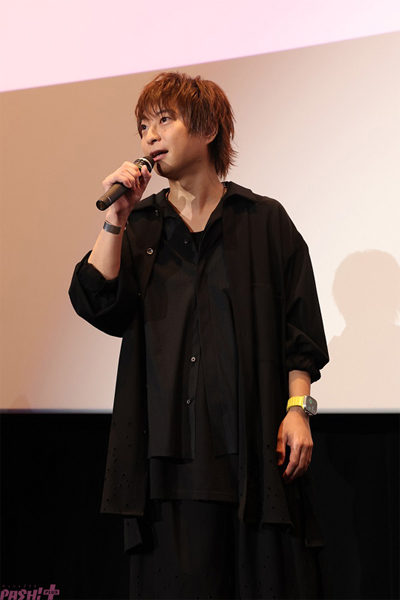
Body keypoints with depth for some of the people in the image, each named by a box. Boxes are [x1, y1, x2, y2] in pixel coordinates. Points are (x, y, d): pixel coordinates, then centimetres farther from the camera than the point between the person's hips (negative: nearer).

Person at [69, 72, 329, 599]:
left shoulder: (264, 221, 8)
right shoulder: (139, 227, 15)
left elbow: (301, 329, 5)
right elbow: (100, 307, -2)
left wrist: (297, 408, -5)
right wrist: (117, 217, -5)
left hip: (252, 442, -2)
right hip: (167, 446, 2)